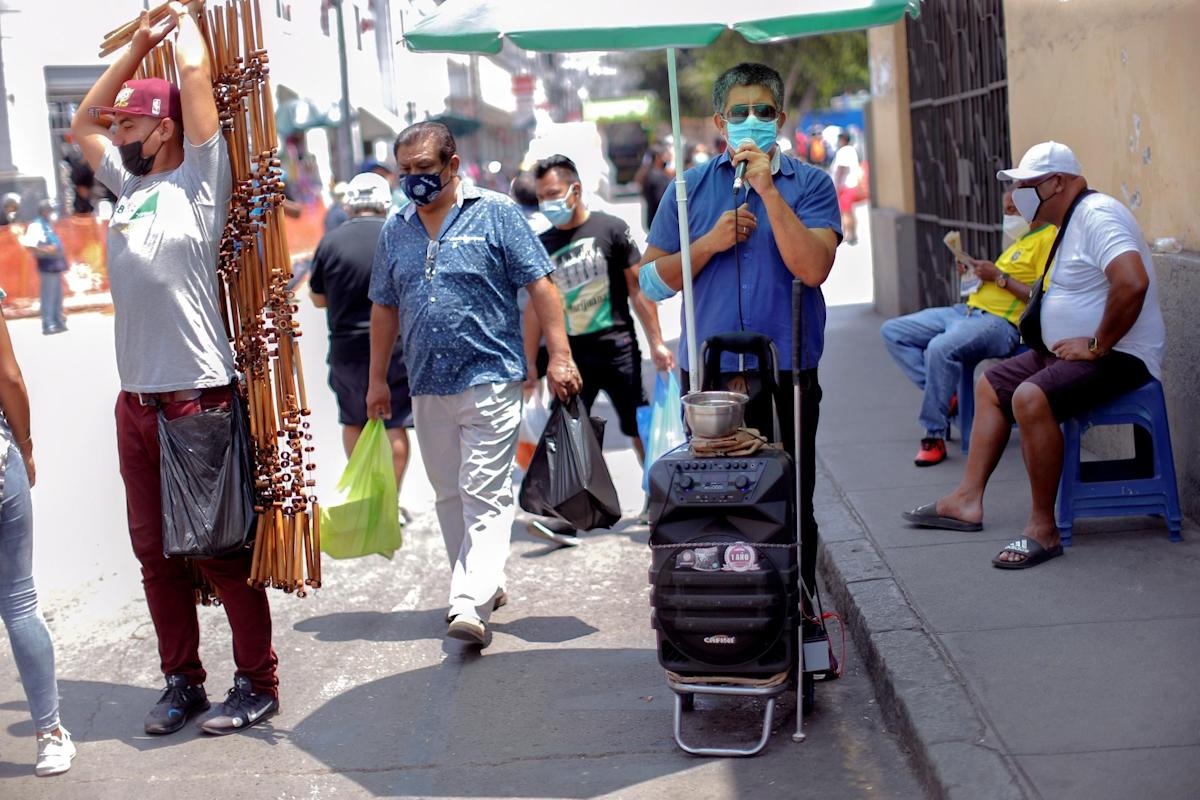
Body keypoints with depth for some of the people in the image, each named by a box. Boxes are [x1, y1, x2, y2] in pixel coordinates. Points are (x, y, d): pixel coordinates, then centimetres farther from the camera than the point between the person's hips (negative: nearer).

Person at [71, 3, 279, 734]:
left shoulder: (199, 181, -3)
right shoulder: (131, 187, 16)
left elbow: (196, 74, -7)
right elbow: (83, 123, 29)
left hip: (199, 401, -7)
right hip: (136, 402, 7)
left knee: (224, 552, -2)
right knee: (157, 555, 11)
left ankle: (258, 684, 8)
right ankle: (183, 682, 21)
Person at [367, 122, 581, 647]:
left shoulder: (495, 213, -2)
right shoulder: (395, 231, 12)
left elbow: (540, 287, -4)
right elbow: (385, 307, 19)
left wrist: (559, 357, -11)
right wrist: (378, 379, 18)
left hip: (490, 379, -6)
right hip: (427, 387, 6)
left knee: (485, 496, -10)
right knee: (450, 496, 12)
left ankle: (470, 606, -16)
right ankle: (482, 585, 26)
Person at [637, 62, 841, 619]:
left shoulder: (809, 184, 2)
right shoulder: (690, 188, 8)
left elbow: (812, 267, -14)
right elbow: (653, 279, 7)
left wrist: (768, 188, -16)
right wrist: (710, 243, -8)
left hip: (787, 374, -1)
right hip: (709, 375, 1)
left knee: (791, 507, 7)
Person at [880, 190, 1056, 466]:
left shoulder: (1049, 240, -8)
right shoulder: (1023, 238, 24)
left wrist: (999, 277, -14)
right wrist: (978, 272, 13)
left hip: (1000, 322, -11)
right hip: (967, 310, 11)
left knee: (941, 348, -37)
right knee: (892, 331, 3)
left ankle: (935, 436, -23)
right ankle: (945, 396, -3)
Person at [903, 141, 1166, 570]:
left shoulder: (1097, 215, -19)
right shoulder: (1071, 221, 15)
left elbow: (1133, 282, -34)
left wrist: (1098, 345, -26)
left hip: (1118, 356, -12)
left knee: (1030, 398, -32)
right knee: (990, 385, 16)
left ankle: (1043, 529, -23)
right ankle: (968, 501, 16)